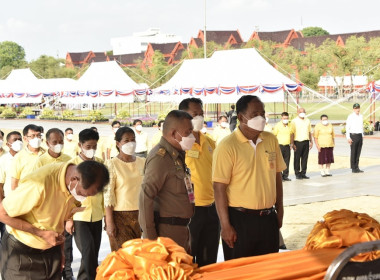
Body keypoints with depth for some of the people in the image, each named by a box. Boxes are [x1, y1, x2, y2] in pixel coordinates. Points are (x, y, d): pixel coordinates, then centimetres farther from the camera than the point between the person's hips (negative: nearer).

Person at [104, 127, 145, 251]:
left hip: (140, 215, 4)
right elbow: (108, 195, -8)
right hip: (120, 217, -4)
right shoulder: (112, 164, -5)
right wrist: (109, 223, -12)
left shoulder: (143, 162, 9)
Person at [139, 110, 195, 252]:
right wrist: (150, 237, -22)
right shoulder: (160, 157, -16)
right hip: (167, 230, -10)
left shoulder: (177, 155, 15)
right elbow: (146, 196, -22)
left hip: (181, 229, 10)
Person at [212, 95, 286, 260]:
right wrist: (225, 226, -15)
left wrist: (279, 210, 14)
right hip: (240, 219, -5)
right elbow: (219, 188, -14)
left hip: (268, 218, 5)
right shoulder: (227, 147, -12)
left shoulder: (271, 140, 6)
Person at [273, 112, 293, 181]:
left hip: (287, 146, 4)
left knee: (287, 161, 6)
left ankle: (285, 176, 14)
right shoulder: (277, 125, -4)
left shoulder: (289, 126, 9)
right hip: (280, 145, -4)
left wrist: (291, 143, 17)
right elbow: (274, 135, -1)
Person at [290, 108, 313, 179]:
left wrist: (311, 141, 14)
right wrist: (292, 143, -11)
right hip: (298, 142, -4)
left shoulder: (307, 120, 14)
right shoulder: (294, 121, -2)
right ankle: (297, 174, 6)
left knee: (305, 158, 5)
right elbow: (292, 133, -6)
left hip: (306, 142, 4)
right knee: (297, 159, -1)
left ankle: (303, 173, 12)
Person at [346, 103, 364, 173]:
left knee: (358, 152, 7)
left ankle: (357, 167, 13)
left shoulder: (361, 116, 11)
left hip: (360, 135, 6)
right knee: (353, 153, -2)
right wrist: (348, 138, -13)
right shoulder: (350, 117, -7)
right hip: (353, 136, -6)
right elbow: (347, 128, -8)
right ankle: (353, 168, 3)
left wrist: (362, 136, 16)